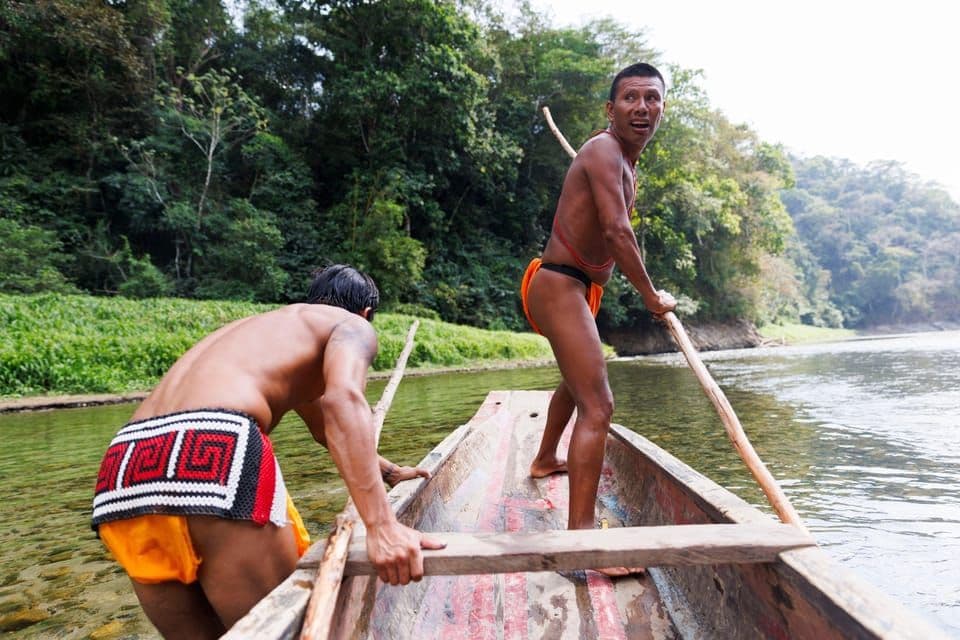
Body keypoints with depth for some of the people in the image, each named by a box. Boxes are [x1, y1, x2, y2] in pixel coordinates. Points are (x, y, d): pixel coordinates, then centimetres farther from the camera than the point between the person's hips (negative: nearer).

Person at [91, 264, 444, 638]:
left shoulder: (270, 327, 37)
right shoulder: (352, 326, 14)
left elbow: (328, 427, 49)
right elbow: (342, 399, -11)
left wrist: (389, 472, 60)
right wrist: (382, 526, -19)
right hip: (215, 454, -8)